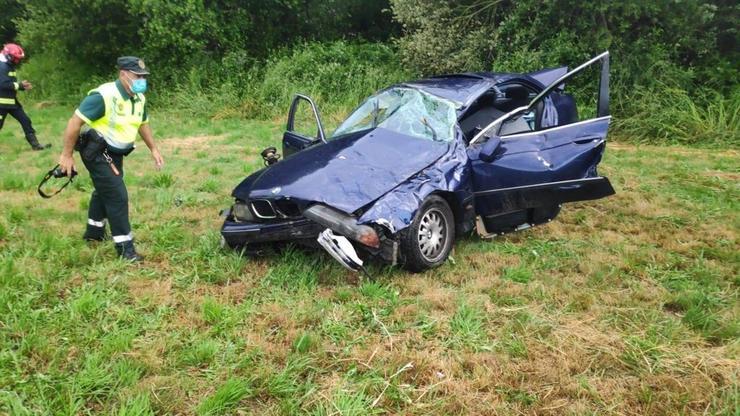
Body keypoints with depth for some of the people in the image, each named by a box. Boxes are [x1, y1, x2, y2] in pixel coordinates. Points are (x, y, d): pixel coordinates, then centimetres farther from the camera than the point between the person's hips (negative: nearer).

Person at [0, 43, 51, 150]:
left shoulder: (9, 66, 15)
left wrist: (22, 86, 2)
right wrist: (19, 85, -16)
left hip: (12, 101, 9)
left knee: (25, 121, 6)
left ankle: (35, 144, 8)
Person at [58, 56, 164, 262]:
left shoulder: (139, 98, -1)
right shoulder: (103, 96, -27)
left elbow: (143, 123, 18)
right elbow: (75, 122, -24)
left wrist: (153, 149, 16)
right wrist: (67, 155, -22)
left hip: (115, 153, 9)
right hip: (96, 152, -9)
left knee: (104, 191, 24)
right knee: (117, 196, -11)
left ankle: (94, 232, 44)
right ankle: (125, 247, -3)